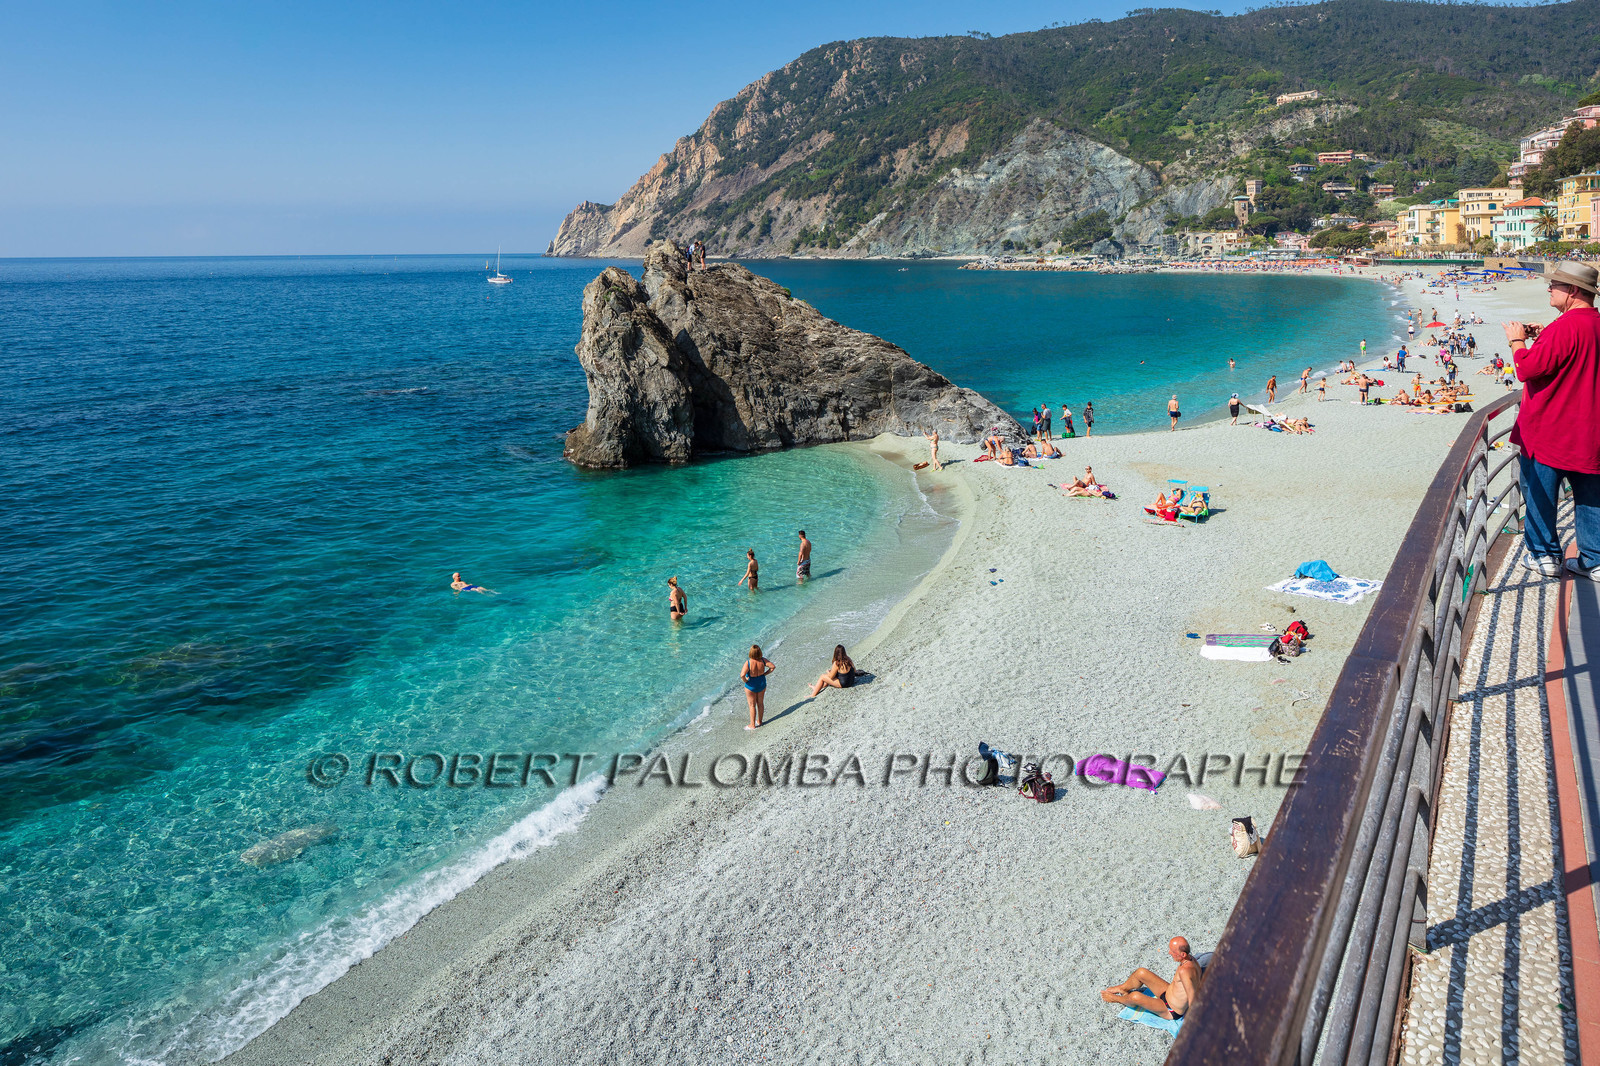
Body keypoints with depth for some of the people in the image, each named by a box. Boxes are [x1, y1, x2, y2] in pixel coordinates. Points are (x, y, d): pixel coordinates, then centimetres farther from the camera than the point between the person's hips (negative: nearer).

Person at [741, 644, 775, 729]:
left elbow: (742, 675, -37)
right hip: (762, 684, 4)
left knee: (752, 705, 11)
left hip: (751, 686, -4)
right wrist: (765, 674, 1)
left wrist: (745, 681, -17)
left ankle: (752, 725, 22)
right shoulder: (763, 660, -15)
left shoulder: (748, 663, -29)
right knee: (760, 703, 21)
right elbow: (773, 667, -8)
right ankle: (759, 721, 37)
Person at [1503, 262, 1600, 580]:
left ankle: (1544, 555, 14)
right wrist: (1543, 338, 14)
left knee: (1539, 492, 6)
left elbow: (1528, 368, -22)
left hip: (1551, 431, -8)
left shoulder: (1566, 327, -21)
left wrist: (1517, 341, -6)